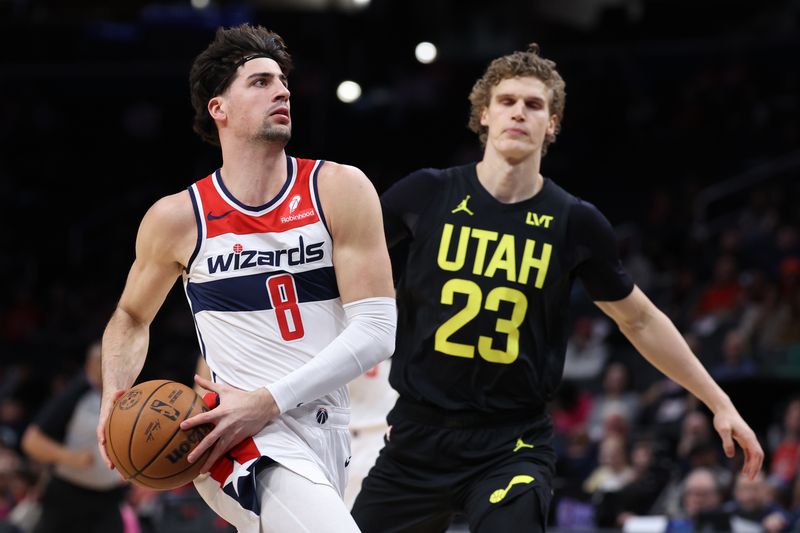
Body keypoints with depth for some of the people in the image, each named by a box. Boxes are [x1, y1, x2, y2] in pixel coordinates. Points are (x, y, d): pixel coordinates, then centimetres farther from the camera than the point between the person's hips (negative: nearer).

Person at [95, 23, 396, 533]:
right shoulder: (177, 218, 1)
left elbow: (376, 329, -7)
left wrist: (268, 402, -17)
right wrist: (115, 397, -1)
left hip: (324, 432, 3)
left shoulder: (339, 190, -1)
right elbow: (132, 317, 20)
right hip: (246, 444, -3)